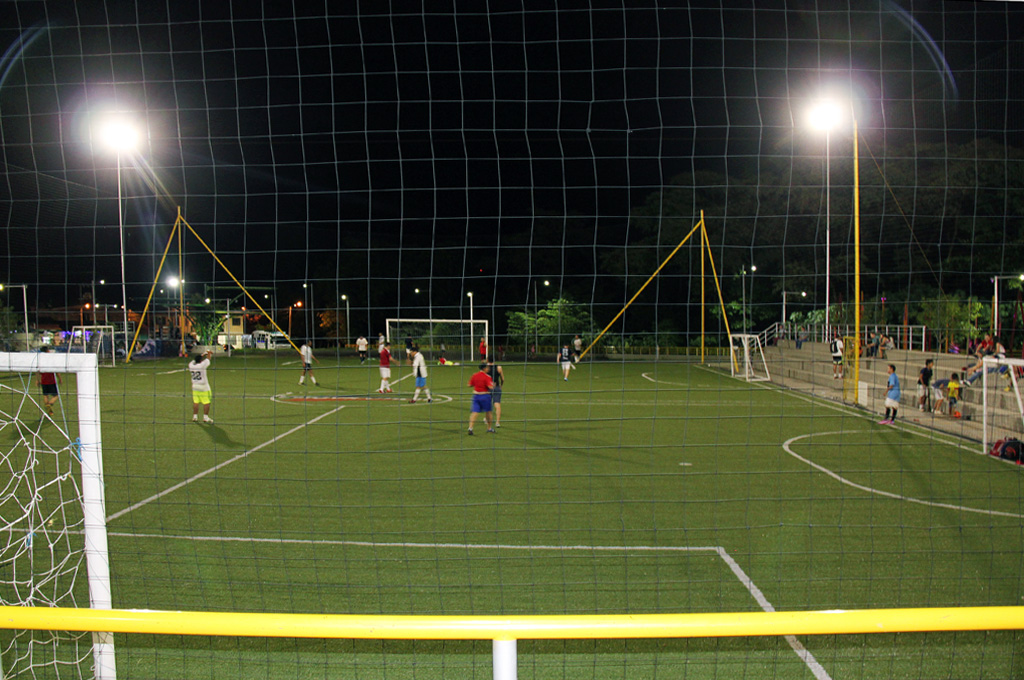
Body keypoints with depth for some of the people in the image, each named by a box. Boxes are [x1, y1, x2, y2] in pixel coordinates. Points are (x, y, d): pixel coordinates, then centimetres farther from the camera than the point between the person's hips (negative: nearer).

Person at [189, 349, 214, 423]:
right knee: (206, 402, 0)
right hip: (203, 387, -6)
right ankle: (205, 417, 0)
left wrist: (204, 354, 26)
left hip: (194, 386, 6)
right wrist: (209, 353, 19)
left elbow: (195, 360, 17)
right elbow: (208, 359, -1)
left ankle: (195, 416, 13)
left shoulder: (191, 365, -2)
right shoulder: (202, 365, -17)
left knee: (195, 402, 11)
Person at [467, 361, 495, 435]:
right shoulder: (487, 377, -12)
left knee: (474, 412, -1)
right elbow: (490, 387, -20)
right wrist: (493, 384, 1)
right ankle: (489, 428, 27)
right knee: (488, 412, 14)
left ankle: (470, 428, -16)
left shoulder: (474, 375, 4)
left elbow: (470, 385, 9)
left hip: (476, 395, 4)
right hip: (485, 395, -4)